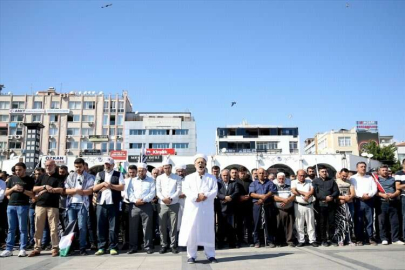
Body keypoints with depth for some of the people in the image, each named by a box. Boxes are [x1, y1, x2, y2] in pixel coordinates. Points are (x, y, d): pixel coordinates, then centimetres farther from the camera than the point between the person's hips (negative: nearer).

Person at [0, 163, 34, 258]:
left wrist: (23, 190, -15)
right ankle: (9, 249, 11)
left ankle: (22, 249, 2)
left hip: (23, 206, -4)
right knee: (11, 228, 7)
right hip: (11, 205, 4)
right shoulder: (12, 178, 13)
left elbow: (32, 195, -2)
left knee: (22, 229, -1)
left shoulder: (29, 180, 3)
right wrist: (13, 188, -6)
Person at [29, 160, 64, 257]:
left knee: (54, 228, -3)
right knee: (38, 228, 5)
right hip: (40, 205, 4)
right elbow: (34, 189, 7)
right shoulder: (42, 177, 15)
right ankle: (37, 248, 13)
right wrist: (45, 186, -8)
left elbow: (61, 190, -9)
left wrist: (47, 190, -9)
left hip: (53, 206, -3)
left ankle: (55, 248, 4)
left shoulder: (59, 177, 5)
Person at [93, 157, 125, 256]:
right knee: (100, 226, 5)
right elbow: (94, 188, 9)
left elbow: (122, 187, -4)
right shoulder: (99, 174, 15)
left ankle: (113, 247, 7)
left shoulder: (118, 174, 6)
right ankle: (101, 247, 13)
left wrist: (110, 185, -13)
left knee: (113, 226, 0)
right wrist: (103, 184, -7)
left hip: (113, 203, -3)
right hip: (101, 203, 3)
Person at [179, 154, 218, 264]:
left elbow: (214, 191, 0)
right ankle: (191, 256, 7)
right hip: (192, 208, 0)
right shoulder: (189, 177, 11)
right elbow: (185, 190, -4)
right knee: (191, 231, -1)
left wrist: (205, 196, -18)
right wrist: (196, 196, -19)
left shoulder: (212, 178, 12)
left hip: (207, 208, 0)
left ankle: (210, 255, 10)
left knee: (208, 231, 2)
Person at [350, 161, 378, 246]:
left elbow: (374, 188, 8)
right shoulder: (353, 178, 6)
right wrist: (362, 195, -15)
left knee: (370, 220, 3)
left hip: (369, 201, 3)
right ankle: (359, 239, 3)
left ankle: (370, 238, 10)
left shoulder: (370, 178, 18)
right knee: (358, 221, -2)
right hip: (358, 201, -3)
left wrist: (369, 195, -9)